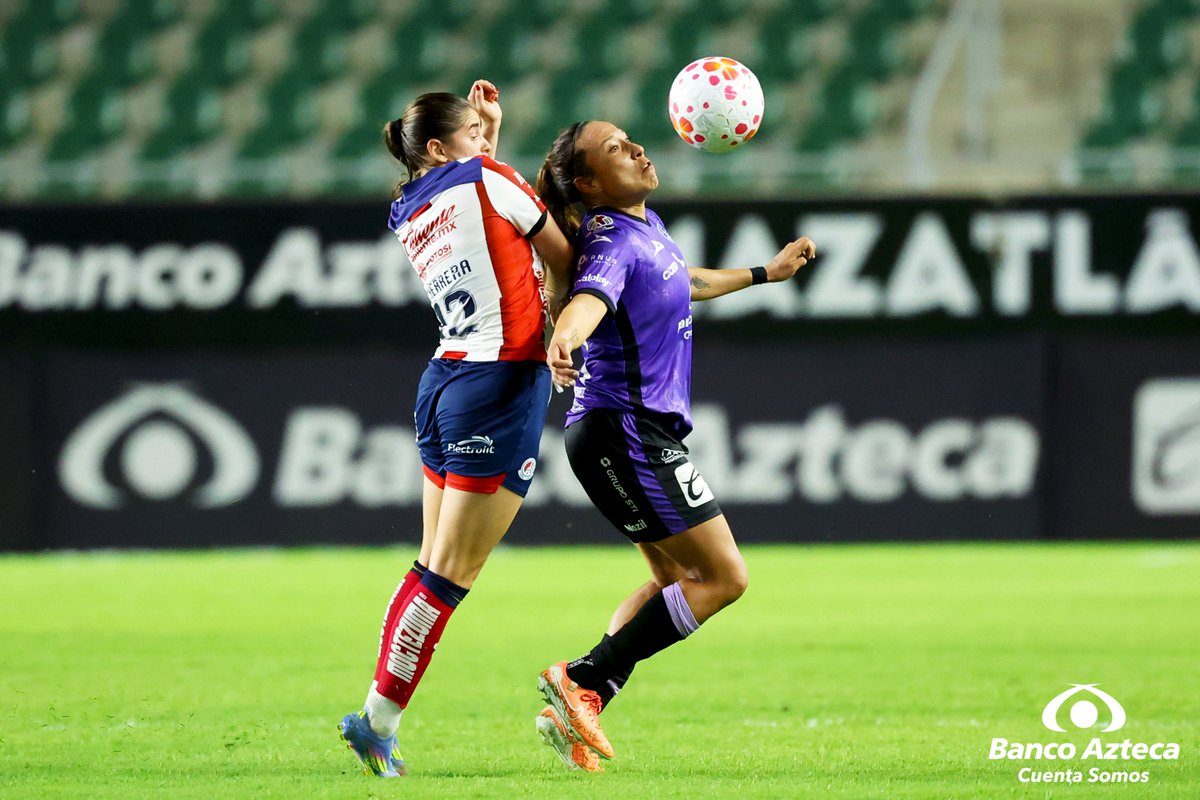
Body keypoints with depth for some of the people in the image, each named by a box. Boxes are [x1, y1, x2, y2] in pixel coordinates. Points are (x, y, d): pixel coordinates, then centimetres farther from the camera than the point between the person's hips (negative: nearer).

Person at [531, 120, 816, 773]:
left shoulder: (645, 223, 12)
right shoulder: (612, 242, -18)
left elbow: (683, 283, 33)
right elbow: (589, 299, -40)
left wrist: (765, 273, 45)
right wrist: (563, 340, -63)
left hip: (642, 433, 10)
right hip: (627, 432, -10)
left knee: (675, 581, 17)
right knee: (722, 578, -8)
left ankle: (576, 711, 7)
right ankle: (580, 680, -11)